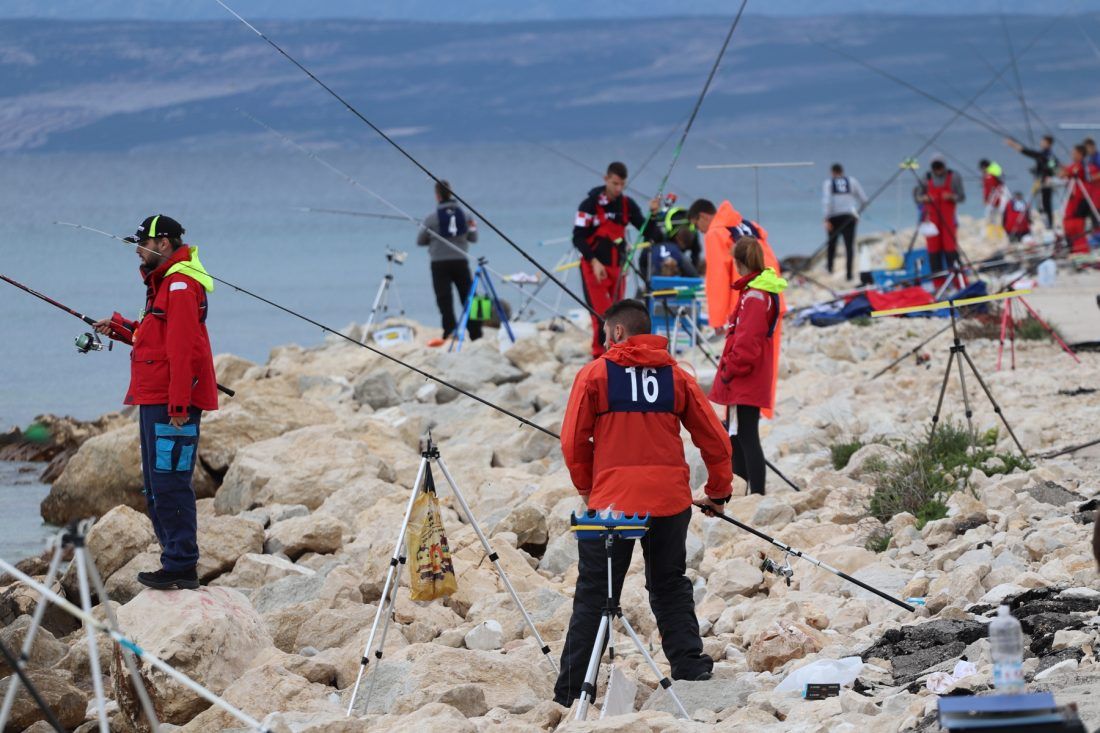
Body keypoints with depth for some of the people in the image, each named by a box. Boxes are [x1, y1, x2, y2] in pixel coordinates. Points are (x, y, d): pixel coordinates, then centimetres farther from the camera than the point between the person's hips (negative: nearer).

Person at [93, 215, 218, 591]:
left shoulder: (181, 286, -15)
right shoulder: (164, 282, 19)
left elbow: (183, 349, -21)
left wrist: (178, 405, -24)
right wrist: (121, 330, 15)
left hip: (172, 403, -11)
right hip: (155, 399, 11)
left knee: (170, 482, -11)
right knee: (156, 485, 14)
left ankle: (182, 568, -9)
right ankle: (175, 560, 19)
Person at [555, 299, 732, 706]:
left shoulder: (595, 374, -1)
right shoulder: (676, 377, 7)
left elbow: (573, 442, -1)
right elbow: (715, 439, 9)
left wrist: (586, 487, 14)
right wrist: (719, 492, 22)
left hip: (611, 501, -2)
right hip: (669, 503, 2)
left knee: (594, 596, 5)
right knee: (670, 589, 16)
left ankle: (571, 691, 5)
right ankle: (691, 670, 8)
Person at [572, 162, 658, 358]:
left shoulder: (627, 204, 5)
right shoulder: (591, 204, -8)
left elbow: (647, 232, 7)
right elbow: (578, 237, -8)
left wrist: (653, 214, -11)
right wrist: (594, 261, -16)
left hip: (617, 267, 5)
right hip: (594, 266, -5)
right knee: (602, 313, -14)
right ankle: (599, 355, -9)